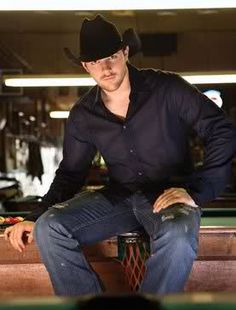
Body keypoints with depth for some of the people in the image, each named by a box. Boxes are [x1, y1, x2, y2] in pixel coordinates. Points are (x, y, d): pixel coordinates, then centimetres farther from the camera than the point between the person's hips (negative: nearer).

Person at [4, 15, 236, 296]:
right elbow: (70, 173, 12)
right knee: (49, 228, -22)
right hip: (119, 197, 4)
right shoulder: (82, 115, 3)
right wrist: (37, 218, -4)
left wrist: (195, 191, -22)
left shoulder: (167, 89, -10)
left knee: (177, 236, -40)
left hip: (170, 196, -3)